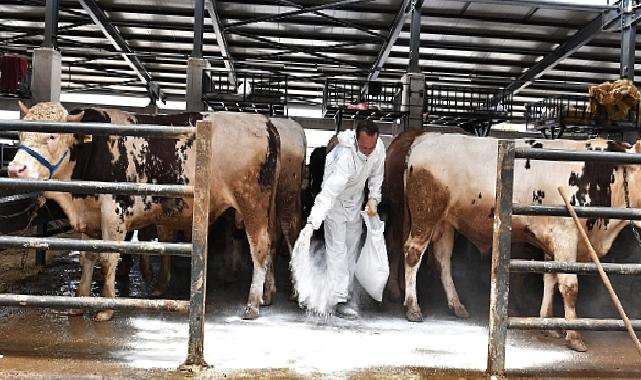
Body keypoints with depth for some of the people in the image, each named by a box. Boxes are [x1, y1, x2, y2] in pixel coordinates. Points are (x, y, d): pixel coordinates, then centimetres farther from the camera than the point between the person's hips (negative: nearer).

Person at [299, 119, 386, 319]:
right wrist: (312, 223, -54)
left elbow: (377, 174, 2)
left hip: (355, 201, 7)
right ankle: (340, 301, -9)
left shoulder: (378, 147, -20)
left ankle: (346, 292, 27)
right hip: (336, 201, -7)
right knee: (337, 249, -10)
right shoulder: (345, 157, -40)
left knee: (352, 248, 14)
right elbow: (328, 193, -47)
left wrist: (373, 198, -5)